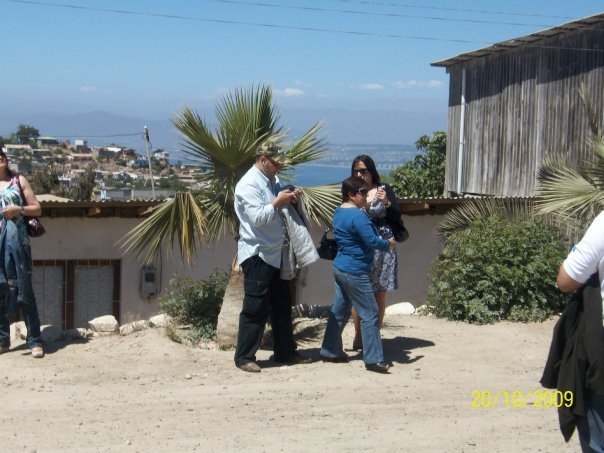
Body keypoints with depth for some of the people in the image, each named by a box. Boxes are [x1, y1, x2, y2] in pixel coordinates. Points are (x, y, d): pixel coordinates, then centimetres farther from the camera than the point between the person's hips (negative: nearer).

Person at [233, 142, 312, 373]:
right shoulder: (249, 184, -15)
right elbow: (257, 218, -24)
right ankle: (244, 357, 6)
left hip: (275, 254, 9)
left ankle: (285, 352, 25)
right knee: (255, 309, -4)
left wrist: (289, 199, 4)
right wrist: (277, 202, -17)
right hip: (257, 255, -9)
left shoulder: (272, 181, 12)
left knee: (282, 306, 15)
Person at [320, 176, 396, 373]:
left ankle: (330, 351, 24)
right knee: (370, 315, -3)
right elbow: (372, 241, -23)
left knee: (339, 311, 17)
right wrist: (388, 244, -5)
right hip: (355, 272, -10)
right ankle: (373, 359, -1)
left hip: (340, 267, 10)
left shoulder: (339, 212, 10)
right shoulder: (357, 215, -20)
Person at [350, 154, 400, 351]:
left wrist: (386, 202, -20)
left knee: (379, 294, 4)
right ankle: (358, 336, 10)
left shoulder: (384, 189, 1)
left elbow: (397, 216, -4)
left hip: (381, 247, -1)